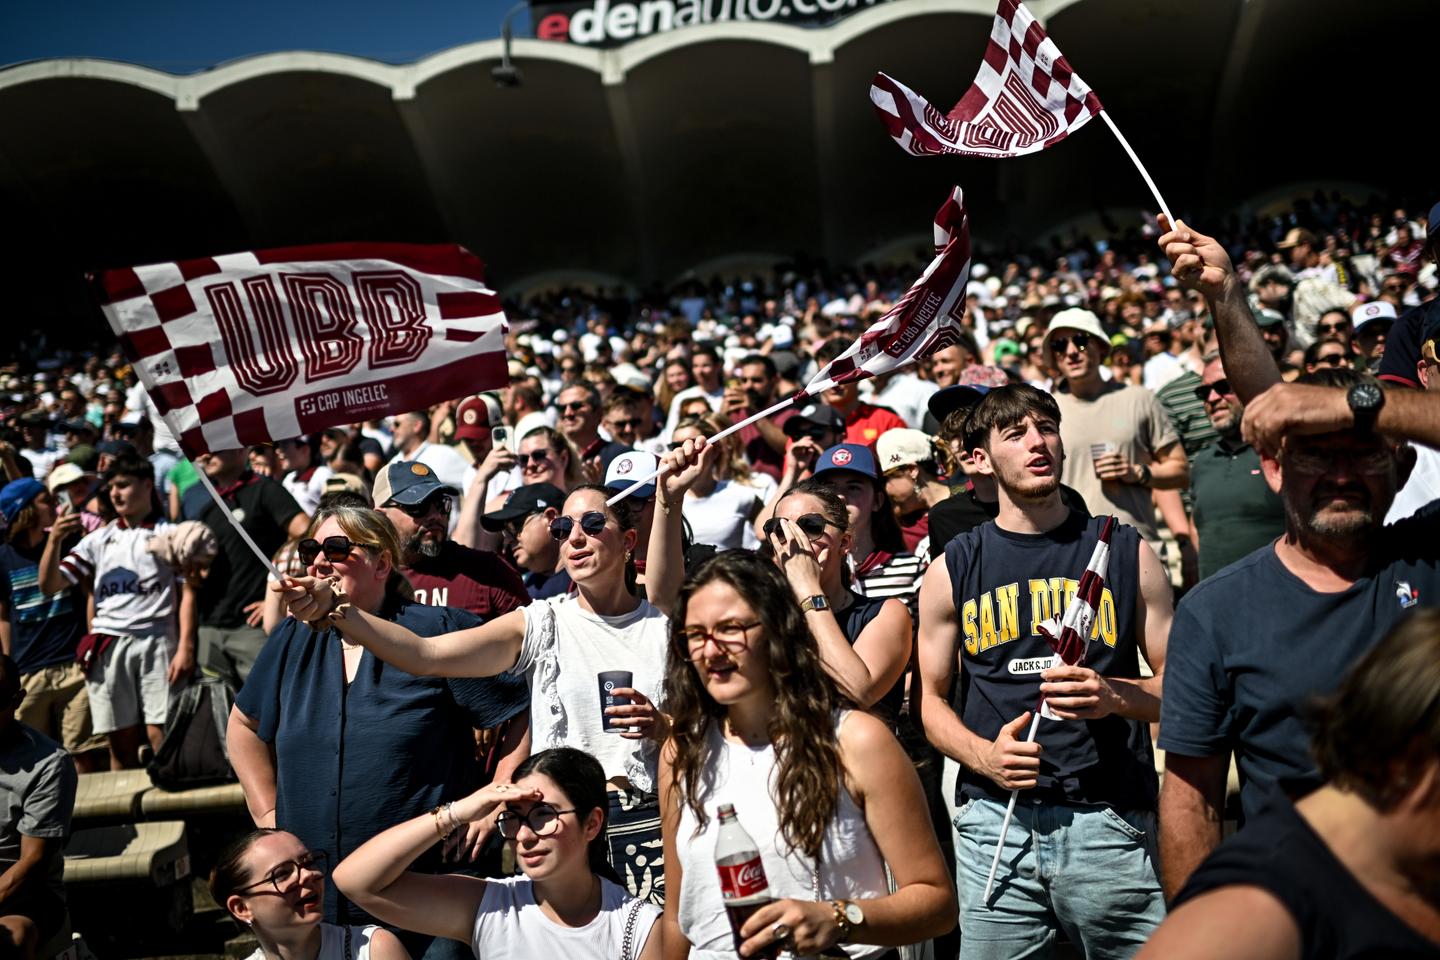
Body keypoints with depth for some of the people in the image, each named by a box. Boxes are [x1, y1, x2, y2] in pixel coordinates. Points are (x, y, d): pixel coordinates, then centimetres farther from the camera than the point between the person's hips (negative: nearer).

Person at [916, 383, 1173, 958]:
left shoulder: (1126, 553, 7)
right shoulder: (951, 571, 8)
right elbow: (933, 700, 12)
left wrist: (1115, 696, -13)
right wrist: (982, 755, -8)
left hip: (1110, 819, 0)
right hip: (994, 819, 0)